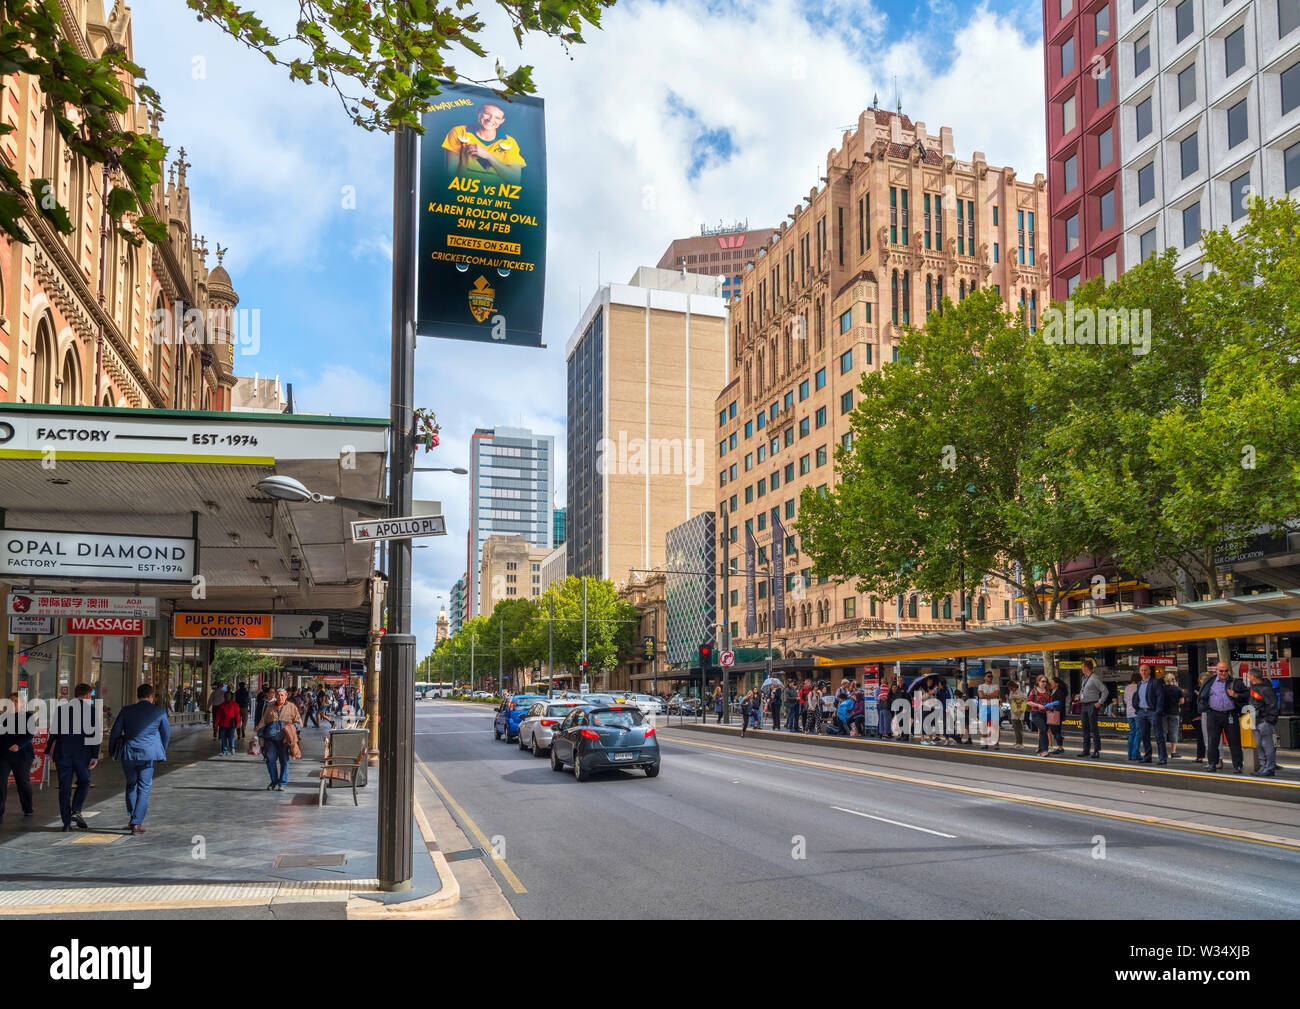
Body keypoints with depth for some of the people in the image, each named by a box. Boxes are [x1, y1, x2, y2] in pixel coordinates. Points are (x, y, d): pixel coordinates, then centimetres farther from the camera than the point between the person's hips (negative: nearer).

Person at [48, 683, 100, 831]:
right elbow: (95, 734, -6)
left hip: (62, 752, 2)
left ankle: (66, 822, 7)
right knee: (84, 783, 14)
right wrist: (95, 756, -7)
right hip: (83, 752, -2)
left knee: (64, 787, 7)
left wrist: (49, 751, 16)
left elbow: (53, 732, 6)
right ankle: (76, 811, -6)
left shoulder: (61, 709, 8)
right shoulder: (92, 709, 0)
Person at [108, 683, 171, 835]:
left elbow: (115, 733, 3)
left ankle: (131, 818, 24)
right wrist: (162, 750, 28)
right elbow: (166, 733, 11)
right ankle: (137, 823, -2)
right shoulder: (159, 712, -1)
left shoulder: (126, 711, 1)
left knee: (131, 785, 21)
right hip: (148, 755, -2)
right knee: (144, 788, 5)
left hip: (128, 754, 2)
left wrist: (112, 752, 18)